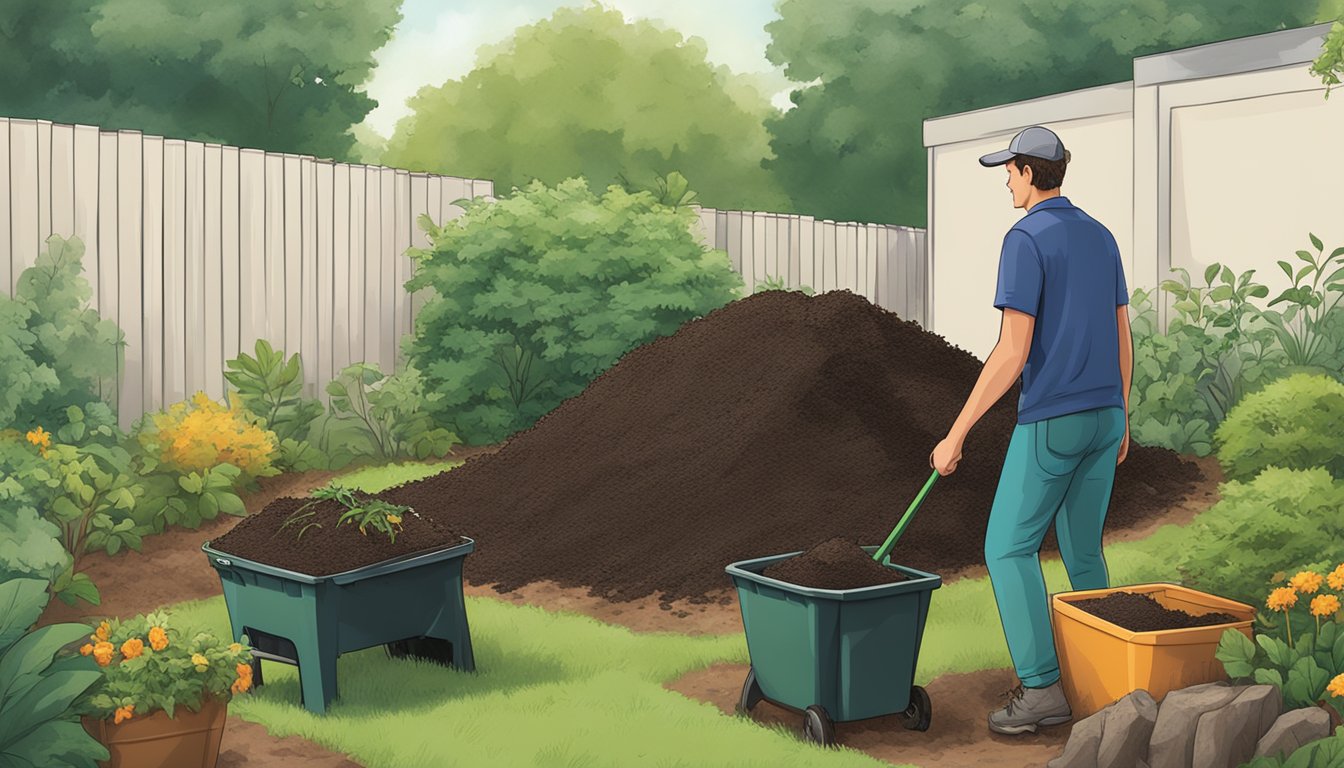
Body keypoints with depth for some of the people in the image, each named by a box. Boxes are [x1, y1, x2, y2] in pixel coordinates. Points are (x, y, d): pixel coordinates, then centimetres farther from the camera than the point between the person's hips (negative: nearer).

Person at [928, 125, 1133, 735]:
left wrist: (955, 436, -17)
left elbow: (1012, 354, -22)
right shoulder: (1101, 237, 10)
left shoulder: (1025, 240, -17)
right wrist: (1121, 419, 26)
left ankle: (1041, 687, -7)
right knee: (1081, 549, 18)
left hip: (1050, 422, -8)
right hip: (1103, 418, 8)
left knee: (1008, 549, -1)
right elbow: (1122, 338, 15)